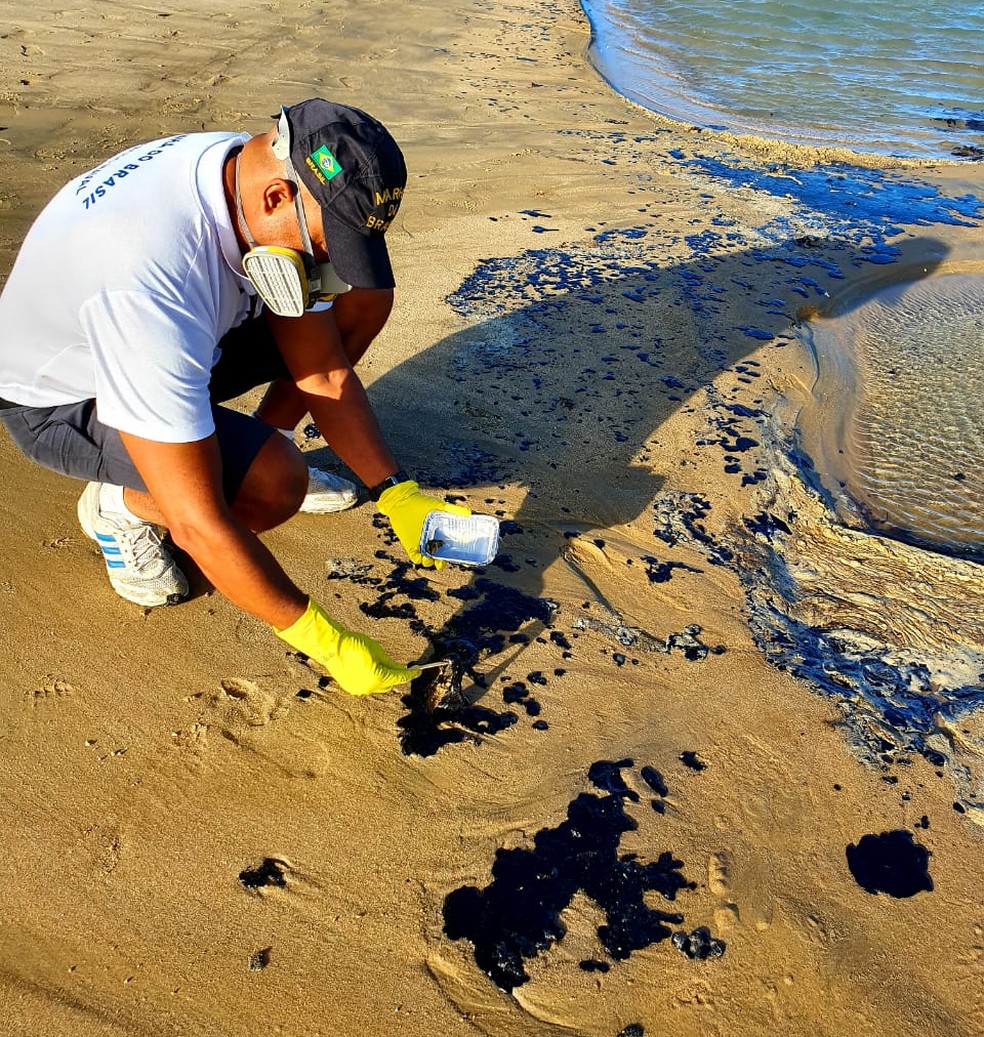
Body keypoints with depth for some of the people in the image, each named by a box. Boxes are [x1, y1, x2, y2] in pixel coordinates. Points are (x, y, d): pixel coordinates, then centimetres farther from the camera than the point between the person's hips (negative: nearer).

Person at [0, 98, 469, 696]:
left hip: (179, 346, 7)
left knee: (365, 301, -7)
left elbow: (323, 374, -10)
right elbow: (198, 523, -38)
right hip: (61, 399, -6)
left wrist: (396, 494, -17)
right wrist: (322, 639, -30)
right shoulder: (153, 272, -42)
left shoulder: (265, 176, -18)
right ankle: (121, 505, 0)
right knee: (274, 484, -32)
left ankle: (262, 446, 11)